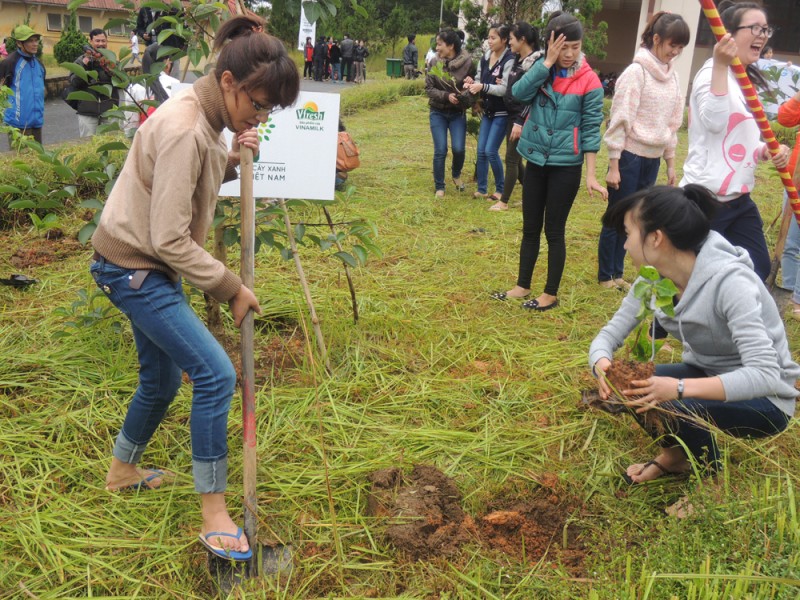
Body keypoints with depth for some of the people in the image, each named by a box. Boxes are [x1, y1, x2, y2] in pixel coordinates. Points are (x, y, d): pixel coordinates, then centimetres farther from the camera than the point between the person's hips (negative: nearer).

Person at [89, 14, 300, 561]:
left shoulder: (207, 116, 2)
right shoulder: (184, 130, -26)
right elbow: (170, 240, -26)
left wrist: (233, 160, -5)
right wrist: (232, 287, -18)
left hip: (150, 267, 9)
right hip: (132, 267, -9)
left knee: (163, 379, 20)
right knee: (215, 375, -14)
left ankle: (123, 470, 45)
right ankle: (214, 515, -3)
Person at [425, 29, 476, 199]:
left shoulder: (467, 63, -11)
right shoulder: (435, 62, -7)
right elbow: (428, 88, -5)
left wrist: (466, 96, -23)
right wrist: (447, 96, -19)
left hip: (458, 113, -1)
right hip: (438, 113, 1)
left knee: (459, 149, -7)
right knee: (440, 151, -3)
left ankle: (456, 174, 26)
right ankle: (439, 187, 13)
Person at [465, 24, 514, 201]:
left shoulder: (509, 60, -16)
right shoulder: (485, 57, 7)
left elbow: (505, 89, -22)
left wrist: (482, 87, -30)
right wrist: (472, 84, -9)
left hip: (502, 113, -7)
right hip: (487, 111, 7)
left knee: (491, 151, -8)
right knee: (481, 151, 5)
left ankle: (500, 189, 9)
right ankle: (481, 189, 16)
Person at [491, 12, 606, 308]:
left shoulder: (589, 81, -8)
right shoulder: (542, 70, 3)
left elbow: (591, 129, -8)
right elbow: (519, 92, -16)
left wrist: (590, 175, -11)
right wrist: (548, 61, -19)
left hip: (566, 166, -4)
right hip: (536, 161, 4)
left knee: (554, 230, 3)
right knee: (530, 228, 13)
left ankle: (551, 294, 16)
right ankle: (522, 285, 26)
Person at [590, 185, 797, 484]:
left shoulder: (729, 281, -31)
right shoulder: (653, 278, -10)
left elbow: (766, 376, -37)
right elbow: (610, 333, -8)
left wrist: (679, 389, -47)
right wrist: (602, 364, -32)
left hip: (764, 399, -6)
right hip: (706, 373, 6)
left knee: (672, 408, -30)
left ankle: (710, 477, 1)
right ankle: (675, 456, 9)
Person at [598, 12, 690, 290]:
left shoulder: (672, 75, 9)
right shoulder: (637, 72, -12)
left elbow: (673, 122, 15)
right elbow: (619, 120, -13)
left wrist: (670, 162, 14)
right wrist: (613, 165, -15)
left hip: (653, 159, 6)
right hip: (630, 156, -6)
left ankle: (617, 273, 24)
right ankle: (605, 275, 15)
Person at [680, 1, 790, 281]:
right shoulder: (712, 73, -13)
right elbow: (715, 122, -31)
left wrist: (768, 150, 2)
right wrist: (720, 65, -33)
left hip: (739, 197, 10)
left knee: (758, 270, 15)